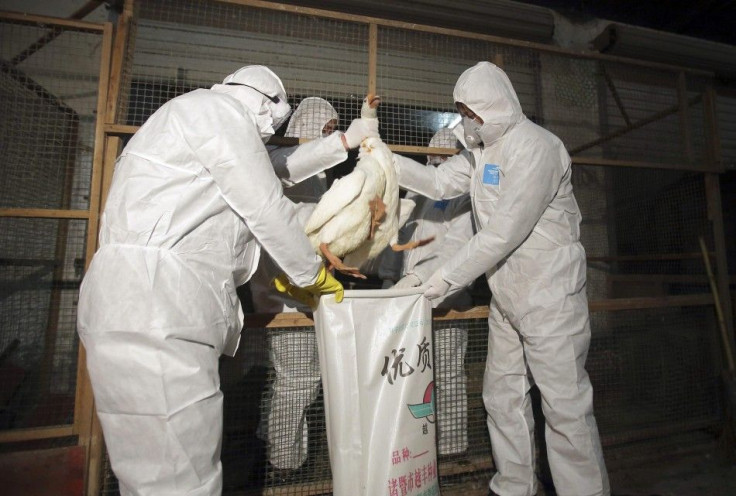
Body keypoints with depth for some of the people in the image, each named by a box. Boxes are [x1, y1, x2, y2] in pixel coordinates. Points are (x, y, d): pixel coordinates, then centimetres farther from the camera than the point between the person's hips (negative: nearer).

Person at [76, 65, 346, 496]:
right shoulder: (220, 110, -1)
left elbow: (218, 239, 26)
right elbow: (267, 209, -6)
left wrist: (285, 279, 27)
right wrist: (313, 275, 9)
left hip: (158, 315, 10)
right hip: (153, 318, -10)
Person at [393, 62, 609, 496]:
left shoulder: (535, 147, -17)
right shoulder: (482, 150, 12)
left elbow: (504, 232, -23)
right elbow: (438, 182, 8)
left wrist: (447, 277, -18)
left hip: (549, 295, -9)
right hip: (506, 296, 9)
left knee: (565, 405, 0)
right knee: (503, 395, 15)